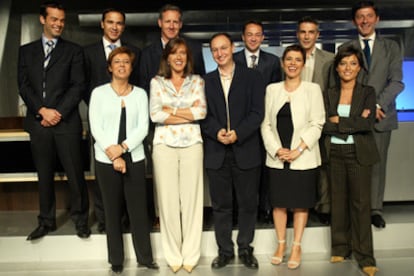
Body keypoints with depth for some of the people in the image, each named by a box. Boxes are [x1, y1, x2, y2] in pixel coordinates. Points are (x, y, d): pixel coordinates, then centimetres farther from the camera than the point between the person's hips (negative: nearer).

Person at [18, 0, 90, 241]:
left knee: (75, 173, 0)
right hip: (38, 122, 3)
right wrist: (43, 110, -9)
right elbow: (23, 85, 5)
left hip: (67, 122, -2)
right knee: (44, 175, 10)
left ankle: (81, 219, 16)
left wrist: (58, 113, -10)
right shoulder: (26, 51, 13)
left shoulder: (73, 50, 6)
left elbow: (78, 86, -2)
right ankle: (47, 221, 23)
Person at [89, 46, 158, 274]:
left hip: (134, 158, 1)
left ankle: (145, 256, 15)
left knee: (138, 208, 2)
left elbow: (143, 127, -2)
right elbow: (96, 128, -4)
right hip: (106, 159, 0)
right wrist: (113, 156, -11)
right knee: (112, 209, 7)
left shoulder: (140, 94, 7)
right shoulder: (99, 93, 3)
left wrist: (122, 147, -14)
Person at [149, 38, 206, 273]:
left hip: (192, 145, 0)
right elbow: (155, 115, -7)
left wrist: (171, 110, -7)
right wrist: (189, 115, -8)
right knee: (168, 200, 3)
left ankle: (191, 255, 15)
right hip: (165, 145, 0)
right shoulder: (157, 82, 7)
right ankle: (173, 255, 17)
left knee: (192, 198, 3)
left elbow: (202, 111, -6)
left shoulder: (197, 81, 9)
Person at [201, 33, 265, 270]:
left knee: (248, 203, 8)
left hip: (246, 150, -1)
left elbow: (257, 112, -4)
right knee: (221, 205, 9)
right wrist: (216, 132, -15)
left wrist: (238, 133, -17)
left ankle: (245, 249, 25)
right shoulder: (206, 81, 11)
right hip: (216, 152, 2)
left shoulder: (252, 77, 4)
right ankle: (225, 251, 22)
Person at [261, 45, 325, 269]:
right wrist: (277, 150, -9)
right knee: (278, 202, 9)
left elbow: (316, 124, -5)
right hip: (276, 158, 2)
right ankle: (281, 244, 24)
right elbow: (266, 124, 4)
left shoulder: (313, 89, 0)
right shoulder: (272, 89, 7)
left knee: (300, 203, 6)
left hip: (303, 158, -2)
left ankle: (296, 247, 19)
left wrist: (298, 150, -14)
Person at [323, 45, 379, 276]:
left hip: (359, 153, -2)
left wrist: (339, 121, -9)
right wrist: (354, 123, -13)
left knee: (361, 202, -1)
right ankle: (340, 248, 21)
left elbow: (368, 123, -12)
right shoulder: (329, 94, 9)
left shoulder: (368, 92, 3)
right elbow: (324, 125, -4)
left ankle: (365, 256, 8)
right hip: (335, 153, 2)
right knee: (339, 201, 8)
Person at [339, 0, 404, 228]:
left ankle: (375, 209, 13)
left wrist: (377, 104, -13)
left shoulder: (391, 47, 11)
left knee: (377, 163, 3)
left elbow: (396, 82, 2)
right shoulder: (345, 49, 9)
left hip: (380, 115, 1)